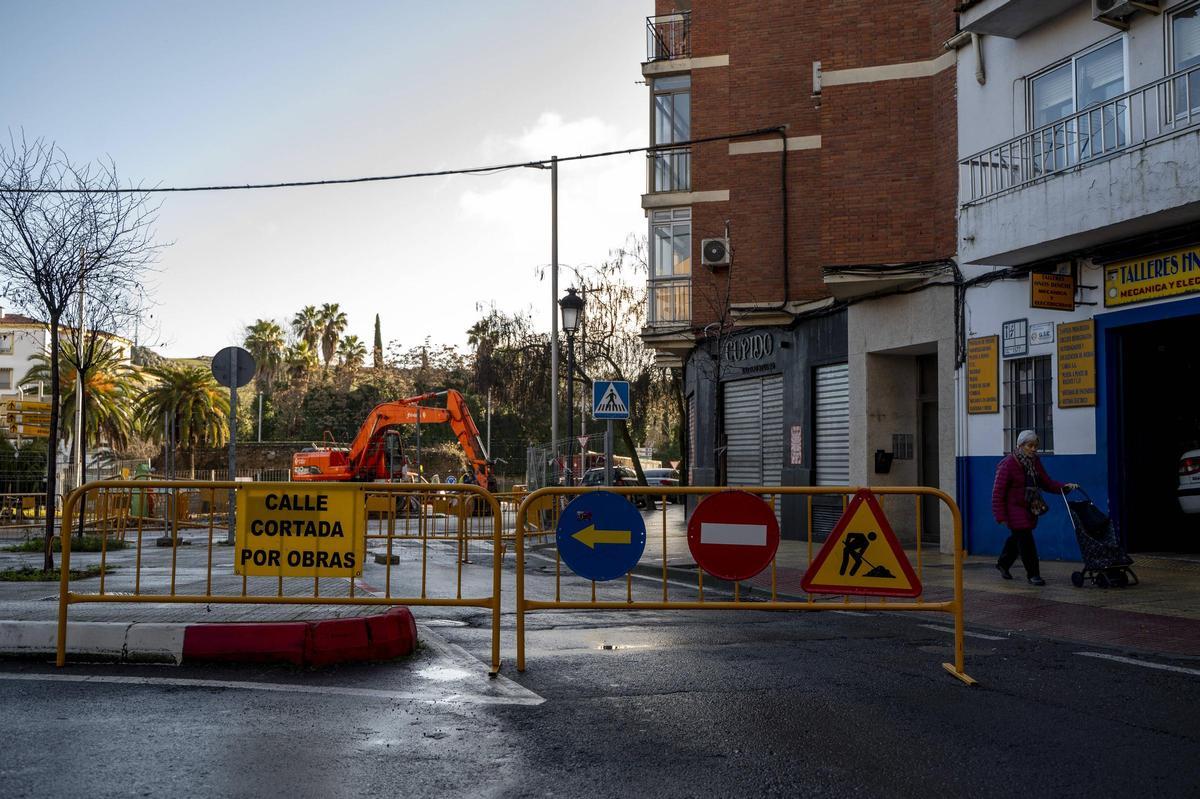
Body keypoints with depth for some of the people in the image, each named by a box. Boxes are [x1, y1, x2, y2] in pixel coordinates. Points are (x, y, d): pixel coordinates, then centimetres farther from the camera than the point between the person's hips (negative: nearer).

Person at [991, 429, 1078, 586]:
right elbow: (998, 492, -19)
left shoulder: (1034, 462, 3)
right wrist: (1001, 516, -22)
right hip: (1014, 507, -7)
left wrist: (1064, 486, -14)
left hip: (1029, 508, 7)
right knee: (1025, 539, -10)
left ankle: (1003, 563, 40)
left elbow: (1046, 482, 4)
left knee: (1017, 537, 19)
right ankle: (1033, 574, 0)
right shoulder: (1009, 464, -19)